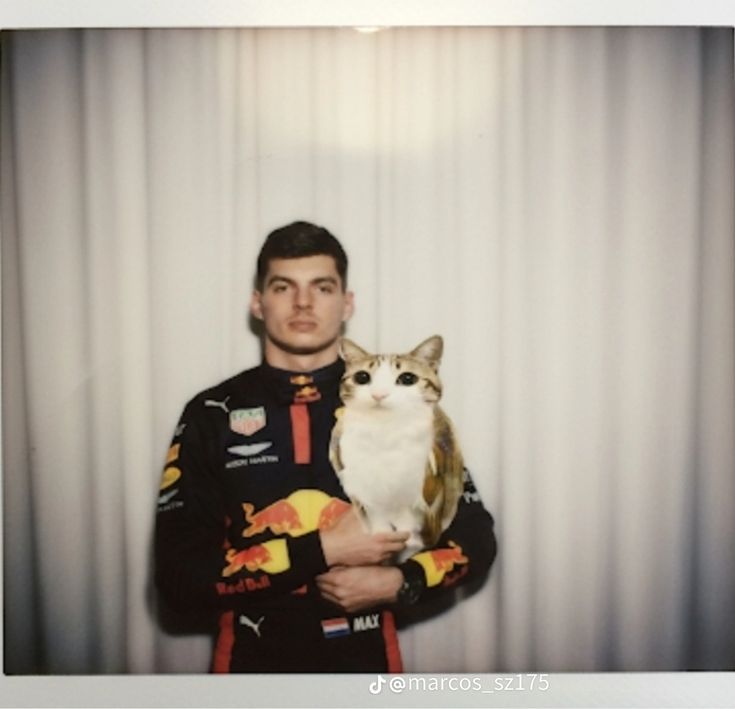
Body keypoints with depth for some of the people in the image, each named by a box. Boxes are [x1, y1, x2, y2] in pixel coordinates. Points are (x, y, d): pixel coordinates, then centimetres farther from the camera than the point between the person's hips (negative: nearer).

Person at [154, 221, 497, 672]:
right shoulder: (211, 416, -7)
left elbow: (475, 538, -1)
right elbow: (179, 574, -14)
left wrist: (399, 583, -18)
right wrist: (324, 550, -20)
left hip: (367, 660, 1)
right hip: (252, 661, 0)